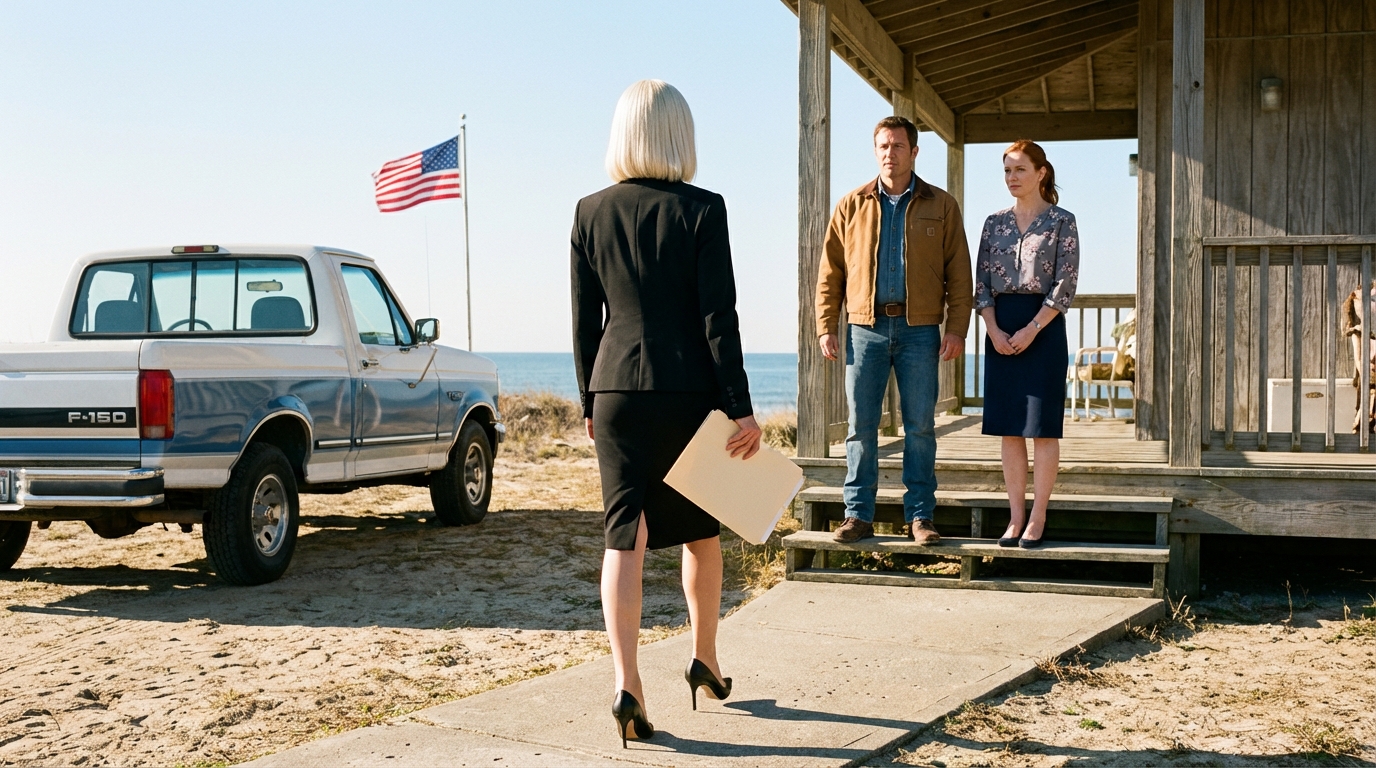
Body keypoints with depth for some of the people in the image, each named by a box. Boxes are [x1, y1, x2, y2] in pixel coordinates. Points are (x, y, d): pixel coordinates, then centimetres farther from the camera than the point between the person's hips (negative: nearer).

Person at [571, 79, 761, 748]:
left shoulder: (591, 212, 2)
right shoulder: (702, 210, -8)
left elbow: (584, 320, 6)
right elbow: (719, 319, -10)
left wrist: (590, 403, 15)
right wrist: (740, 410, -6)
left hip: (617, 389, 2)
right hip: (689, 390, -2)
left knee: (625, 538, 1)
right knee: (701, 531, 17)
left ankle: (626, 684, -10)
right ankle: (704, 659, 30)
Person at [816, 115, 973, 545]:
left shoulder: (941, 207, 8)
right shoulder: (852, 207, 9)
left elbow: (959, 273, 5)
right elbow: (830, 272, 9)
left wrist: (957, 328, -4)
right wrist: (826, 327, 1)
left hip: (919, 330, -1)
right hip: (865, 328, 1)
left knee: (920, 426, 2)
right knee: (861, 425, 2)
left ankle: (919, 517, 9)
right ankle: (858, 515, 9)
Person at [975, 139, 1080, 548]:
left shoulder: (1062, 221, -1)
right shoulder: (994, 223, 11)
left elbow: (1065, 285, -7)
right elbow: (982, 282, 7)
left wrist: (1031, 329, -15)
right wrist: (994, 330, -7)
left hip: (1043, 327, -4)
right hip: (1000, 330, 4)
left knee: (1043, 427, -2)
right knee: (1009, 427, 4)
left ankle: (1037, 518, 4)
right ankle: (1016, 517, 10)